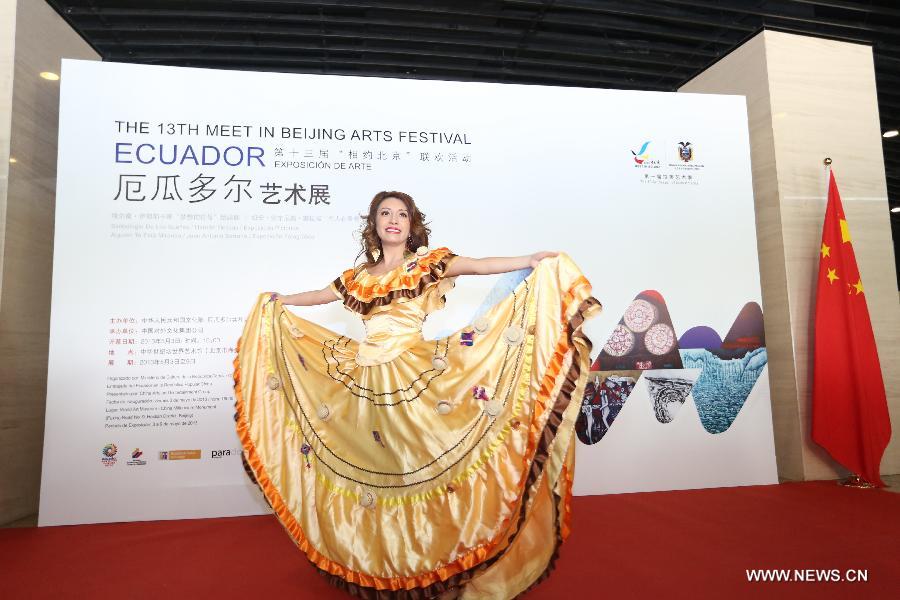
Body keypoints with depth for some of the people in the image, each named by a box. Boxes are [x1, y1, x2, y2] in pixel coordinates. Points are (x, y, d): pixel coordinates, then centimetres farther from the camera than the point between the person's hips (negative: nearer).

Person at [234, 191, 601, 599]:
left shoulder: (429, 262, 2)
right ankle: (383, 559, 31)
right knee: (375, 468, 12)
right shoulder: (361, 275, 13)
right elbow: (322, 295, 29)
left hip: (418, 378, -4)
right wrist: (278, 302, 40)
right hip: (368, 384, 4)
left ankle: (432, 559, 16)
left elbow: (474, 266, -12)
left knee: (419, 462, -2)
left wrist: (530, 261, -25)